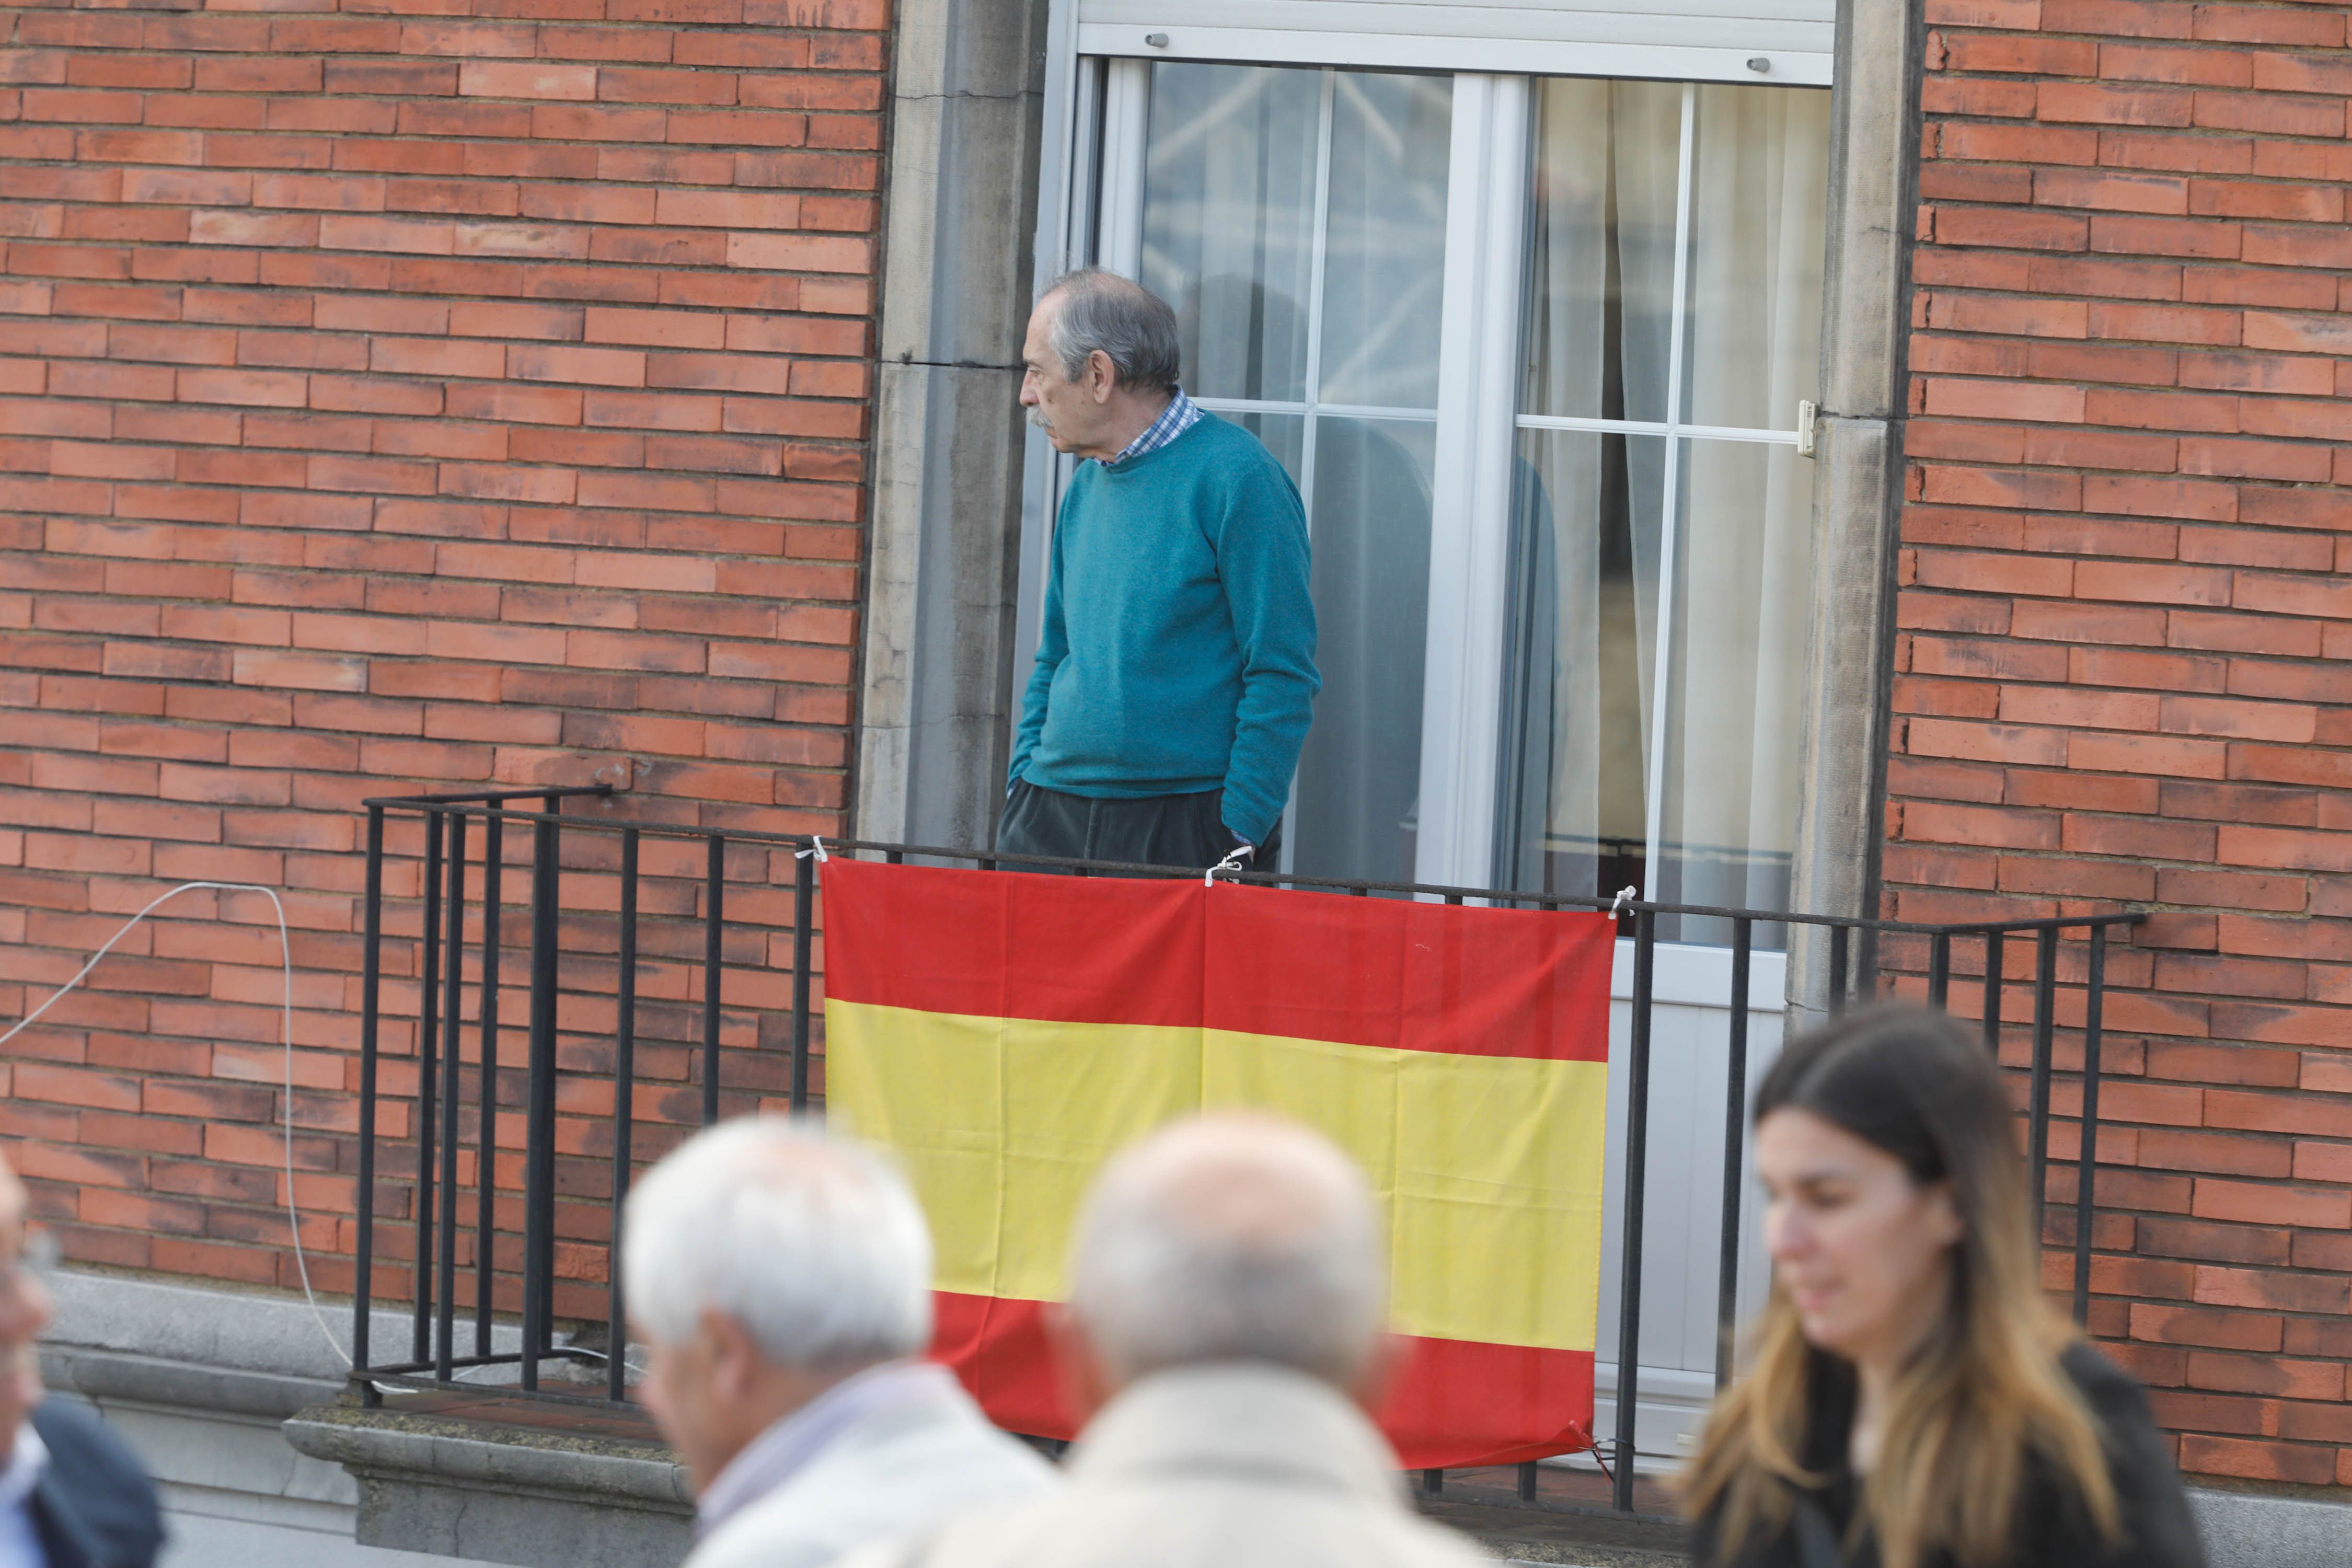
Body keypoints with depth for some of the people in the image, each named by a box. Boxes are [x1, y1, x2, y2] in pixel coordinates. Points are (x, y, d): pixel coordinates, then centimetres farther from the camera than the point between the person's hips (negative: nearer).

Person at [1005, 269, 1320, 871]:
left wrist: (1238, 839, -15)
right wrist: (1025, 786, 10)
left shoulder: (1234, 477, -9)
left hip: (1185, 822, -7)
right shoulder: (1087, 485, 15)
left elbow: (1283, 677, -11)